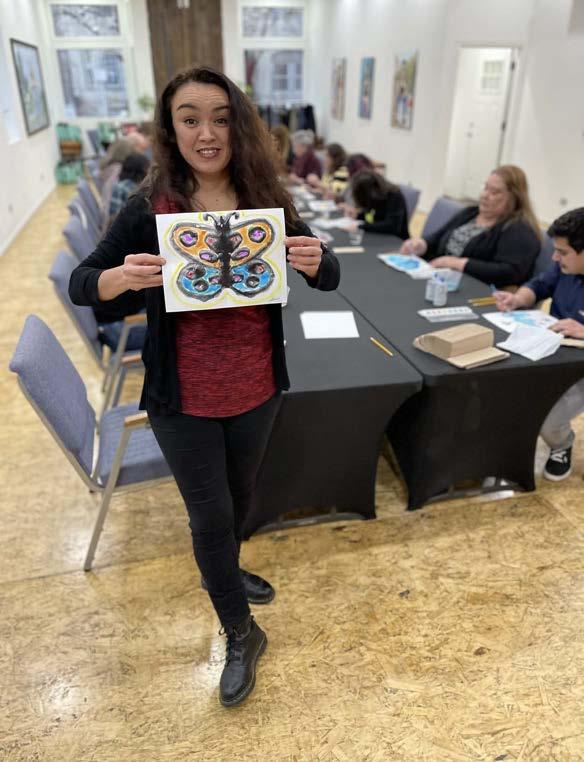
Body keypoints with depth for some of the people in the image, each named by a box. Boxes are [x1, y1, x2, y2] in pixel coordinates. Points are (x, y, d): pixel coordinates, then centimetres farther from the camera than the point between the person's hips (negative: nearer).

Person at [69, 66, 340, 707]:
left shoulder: (268, 203, -6)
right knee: (209, 514, 9)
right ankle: (241, 635, 33)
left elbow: (329, 279, -3)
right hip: (183, 400, -2)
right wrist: (123, 277, -29)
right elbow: (80, 285, -6)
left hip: (256, 390, 3)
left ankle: (221, 573, 55)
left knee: (239, 494, 23)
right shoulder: (148, 210, -10)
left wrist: (315, 261, -27)